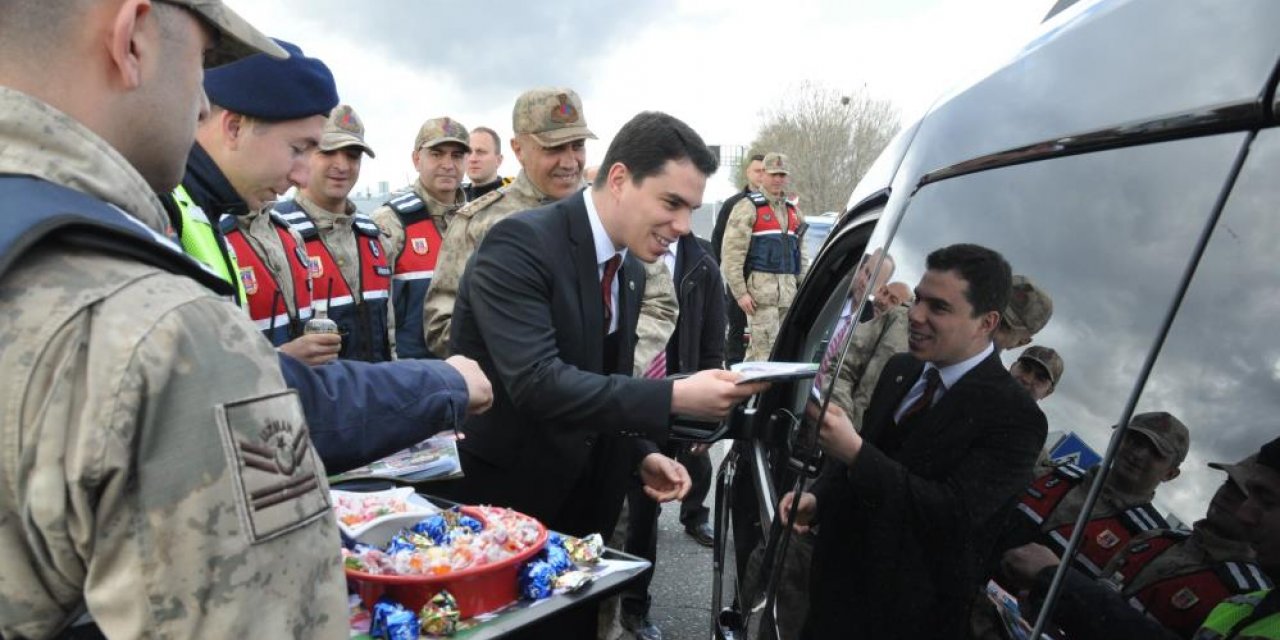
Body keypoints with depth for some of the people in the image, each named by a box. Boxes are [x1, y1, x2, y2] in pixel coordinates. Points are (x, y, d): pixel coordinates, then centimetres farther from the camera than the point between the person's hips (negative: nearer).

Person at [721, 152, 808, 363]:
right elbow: (731, 254, -9)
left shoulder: (793, 211, 20)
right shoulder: (748, 207, -2)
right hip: (760, 288, -6)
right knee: (766, 349, -10)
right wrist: (740, 292, -14)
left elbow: (801, 253, 25)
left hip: (789, 292, 6)